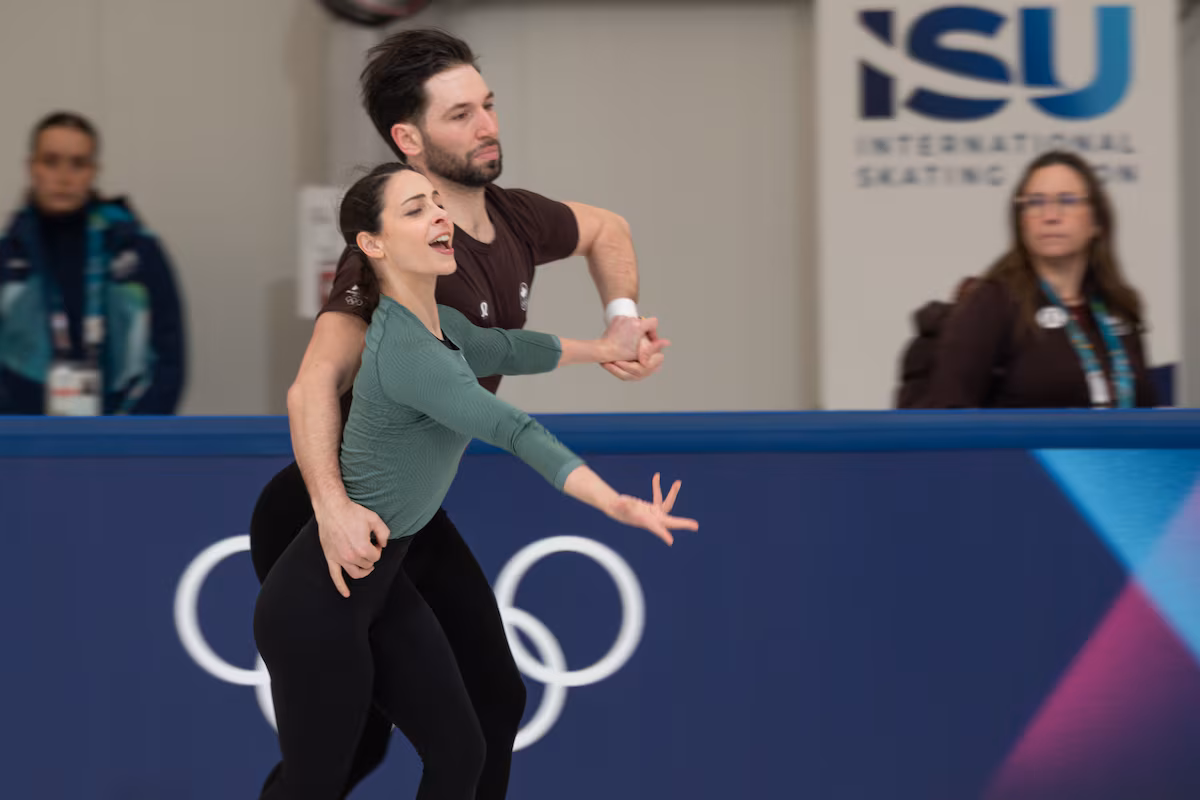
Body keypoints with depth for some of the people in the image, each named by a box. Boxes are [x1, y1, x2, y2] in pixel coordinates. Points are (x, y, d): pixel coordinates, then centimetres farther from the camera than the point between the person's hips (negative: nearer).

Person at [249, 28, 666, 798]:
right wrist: (334, 508, -52)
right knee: (354, 735, -5)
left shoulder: (513, 221, 0)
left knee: (492, 698, 10)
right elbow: (316, 383, -38)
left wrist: (622, 321, 7)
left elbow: (606, 230, 24)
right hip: (333, 527, -8)